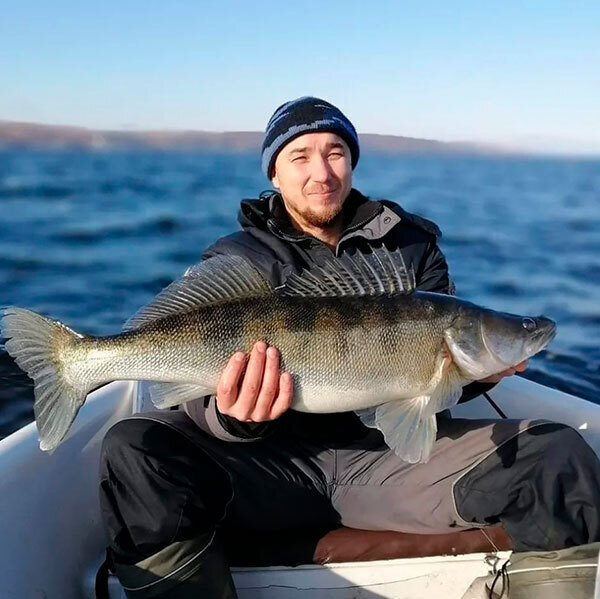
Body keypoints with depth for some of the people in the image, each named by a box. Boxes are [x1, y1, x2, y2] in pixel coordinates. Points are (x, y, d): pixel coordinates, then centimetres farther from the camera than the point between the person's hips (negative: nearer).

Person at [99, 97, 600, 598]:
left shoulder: (411, 245, 13)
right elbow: (208, 401, -3)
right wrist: (233, 418, -28)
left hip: (391, 449, 1)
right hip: (275, 460, 0)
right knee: (132, 452, -26)